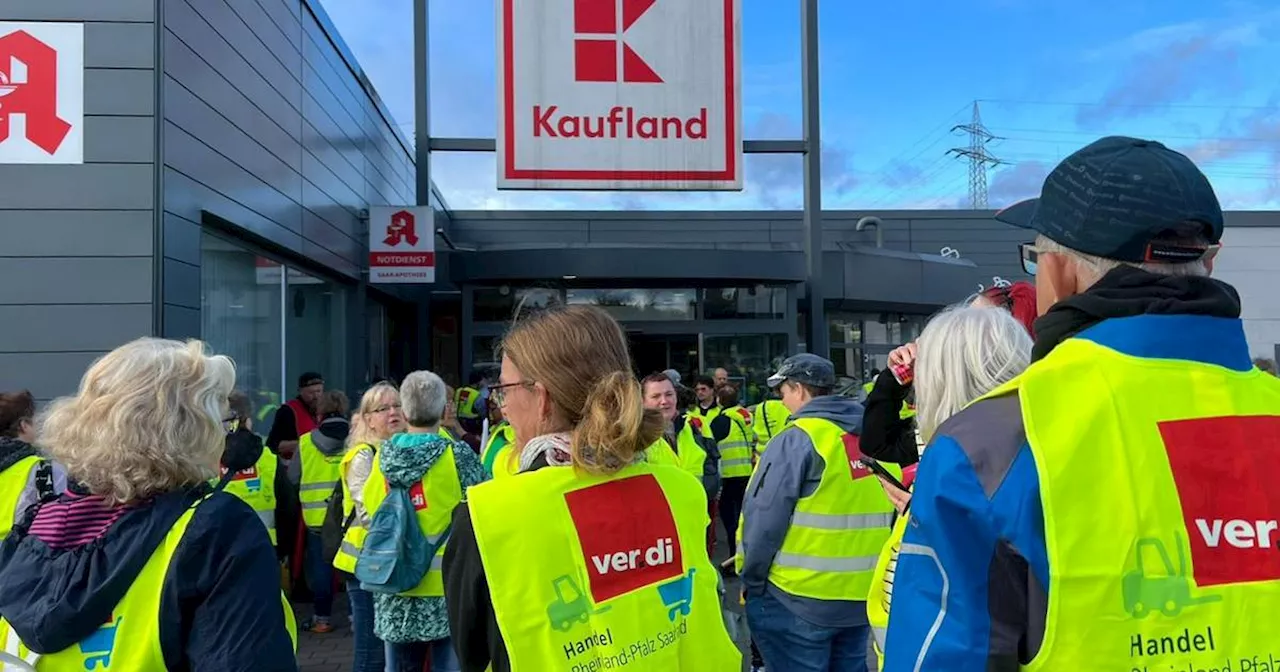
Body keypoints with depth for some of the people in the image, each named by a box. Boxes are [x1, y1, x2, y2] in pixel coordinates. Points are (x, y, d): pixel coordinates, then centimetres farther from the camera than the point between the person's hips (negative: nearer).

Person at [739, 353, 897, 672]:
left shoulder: (797, 439, -14)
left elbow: (763, 521, -15)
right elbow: (886, 512, 10)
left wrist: (751, 580, -2)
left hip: (798, 598, -6)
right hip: (862, 593, 6)